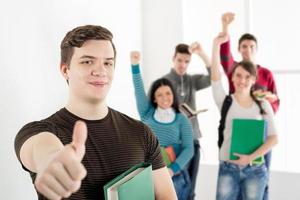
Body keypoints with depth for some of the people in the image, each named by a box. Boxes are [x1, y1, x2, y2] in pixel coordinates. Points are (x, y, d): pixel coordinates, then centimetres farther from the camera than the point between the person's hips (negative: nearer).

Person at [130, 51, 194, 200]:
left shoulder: (182, 120, 1)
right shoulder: (147, 114, 5)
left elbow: (188, 149, -6)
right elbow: (139, 90, -6)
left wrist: (173, 169, -20)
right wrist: (135, 65, -18)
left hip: (175, 175, -1)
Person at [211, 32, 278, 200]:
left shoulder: (263, 104, 2)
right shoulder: (226, 101, 1)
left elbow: (273, 138, -2)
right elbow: (215, 76, -13)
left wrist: (251, 157, -14)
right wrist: (217, 44, -21)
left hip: (255, 169, 1)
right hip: (228, 168, 0)